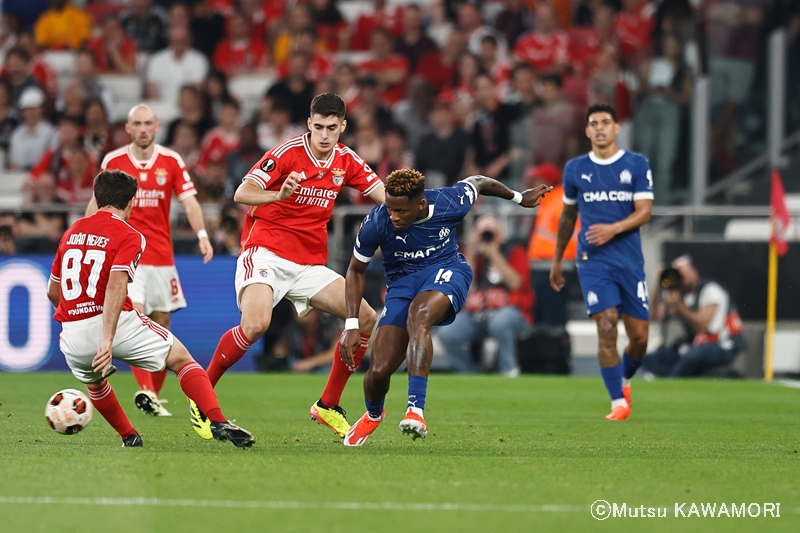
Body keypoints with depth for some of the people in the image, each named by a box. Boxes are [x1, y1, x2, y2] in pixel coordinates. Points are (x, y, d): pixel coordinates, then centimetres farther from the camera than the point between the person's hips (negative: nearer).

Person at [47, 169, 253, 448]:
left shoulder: (71, 233, 15)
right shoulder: (129, 236, -3)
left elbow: (52, 292, 21)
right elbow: (116, 286, -19)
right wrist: (107, 339, -27)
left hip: (73, 335, 5)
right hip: (116, 324, -5)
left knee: (94, 381, 37)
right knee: (181, 358, 12)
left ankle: (128, 436, 36)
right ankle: (219, 422, -2)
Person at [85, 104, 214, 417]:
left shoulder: (171, 162, 2)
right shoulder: (113, 161, 1)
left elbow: (189, 202, -3)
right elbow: (97, 203, 9)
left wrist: (202, 234, -18)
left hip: (161, 253, 2)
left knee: (161, 324, 4)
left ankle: (154, 394, 14)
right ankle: (145, 391, -26)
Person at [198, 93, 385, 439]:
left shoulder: (346, 161, 6)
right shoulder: (288, 153, -11)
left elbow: (386, 196, 7)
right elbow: (241, 194, -17)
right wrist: (279, 194, -36)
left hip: (310, 264, 6)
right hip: (266, 252, -6)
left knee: (367, 321, -3)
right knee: (255, 324, -31)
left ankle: (328, 406, 8)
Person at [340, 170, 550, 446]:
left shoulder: (449, 204, -20)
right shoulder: (376, 223, -20)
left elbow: (477, 182, 5)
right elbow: (356, 270, -3)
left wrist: (519, 197, 23)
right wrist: (351, 325, -9)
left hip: (446, 271, -2)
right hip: (402, 282, 2)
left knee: (417, 318, -39)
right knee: (379, 371, -11)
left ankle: (415, 411, -47)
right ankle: (373, 415, 28)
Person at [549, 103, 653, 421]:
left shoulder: (637, 165, 4)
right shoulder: (576, 169, 8)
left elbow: (644, 212, -4)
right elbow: (568, 215, 20)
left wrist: (614, 229, -21)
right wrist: (557, 260, 22)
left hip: (630, 260, 0)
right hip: (593, 260, 0)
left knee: (639, 335, 1)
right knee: (606, 327, -15)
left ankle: (624, 380, 31)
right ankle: (618, 402, -10)